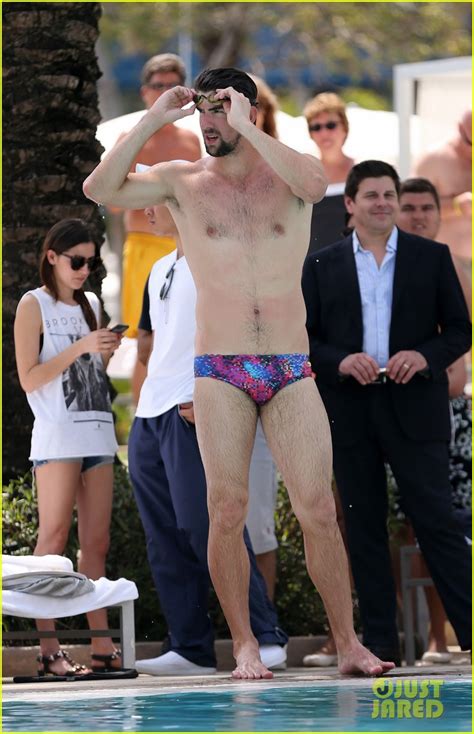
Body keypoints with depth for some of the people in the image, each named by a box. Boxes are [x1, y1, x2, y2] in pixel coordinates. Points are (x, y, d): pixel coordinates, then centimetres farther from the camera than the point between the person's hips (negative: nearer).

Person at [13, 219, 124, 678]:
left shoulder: (90, 305, 19)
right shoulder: (35, 305, 0)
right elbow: (29, 378, -7)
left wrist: (107, 354, 6)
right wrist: (81, 348, -14)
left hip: (97, 433, 6)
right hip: (57, 436, -6)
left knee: (96, 542, 2)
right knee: (54, 539, -10)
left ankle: (102, 647, 0)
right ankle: (47, 649, -13)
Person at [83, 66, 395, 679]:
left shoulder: (288, 172, 7)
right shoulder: (183, 182, 7)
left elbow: (314, 185, -19)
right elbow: (99, 189, -7)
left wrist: (245, 129, -17)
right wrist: (151, 122, -10)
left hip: (291, 372, 0)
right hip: (219, 373, 0)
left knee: (318, 509, -4)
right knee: (227, 511, -5)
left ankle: (348, 646, 2)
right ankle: (245, 648, 3)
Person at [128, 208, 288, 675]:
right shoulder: (160, 270, 21)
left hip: (193, 414, -9)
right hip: (149, 418, 9)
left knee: (206, 527, -14)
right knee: (165, 542, 6)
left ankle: (266, 638, -10)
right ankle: (190, 649, 9)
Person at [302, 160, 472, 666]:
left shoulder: (432, 257, 6)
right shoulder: (322, 267, 8)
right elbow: (303, 339, 6)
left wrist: (425, 356, -14)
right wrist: (340, 361, -13)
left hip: (413, 408, -2)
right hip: (350, 411, 2)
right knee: (364, 526, 4)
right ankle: (379, 640, 8)